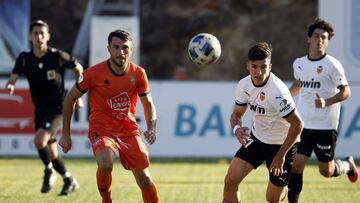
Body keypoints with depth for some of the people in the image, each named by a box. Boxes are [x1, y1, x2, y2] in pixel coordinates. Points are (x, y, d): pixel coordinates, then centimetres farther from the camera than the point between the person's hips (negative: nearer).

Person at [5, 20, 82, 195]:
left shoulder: (58, 56, -13)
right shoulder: (24, 58, -6)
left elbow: (78, 69, 3)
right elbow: (13, 78, -12)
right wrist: (10, 86, -36)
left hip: (58, 108, -5)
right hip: (40, 109, 5)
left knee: (39, 140, -25)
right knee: (51, 153, 10)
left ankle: (49, 172, 0)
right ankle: (69, 181, 32)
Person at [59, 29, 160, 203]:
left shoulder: (138, 73, -5)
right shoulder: (94, 73, -13)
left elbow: (148, 104, 8)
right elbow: (70, 99, -1)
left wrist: (151, 128, -12)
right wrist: (66, 135, 0)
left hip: (129, 130, 3)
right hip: (101, 128, -3)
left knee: (144, 180, 2)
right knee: (105, 165, -30)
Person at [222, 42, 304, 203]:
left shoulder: (277, 91, -31)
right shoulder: (244, 85, -10)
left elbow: (297, 124, -27)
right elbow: (237, 113, 6)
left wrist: (281, 155, -24)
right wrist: (236, 128, -18)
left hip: (282, 144, -5)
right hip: (256, 138, 6)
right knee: (230, 180, -10)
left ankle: (287, 189, 39)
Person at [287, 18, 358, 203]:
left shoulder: (332, 65, -10)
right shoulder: (299, 63, 5)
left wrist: (326, 102, -26)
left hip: (326, 127, -4)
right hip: (303, 125, 4)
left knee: (327, 171, 7)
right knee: (295, 166, -7)